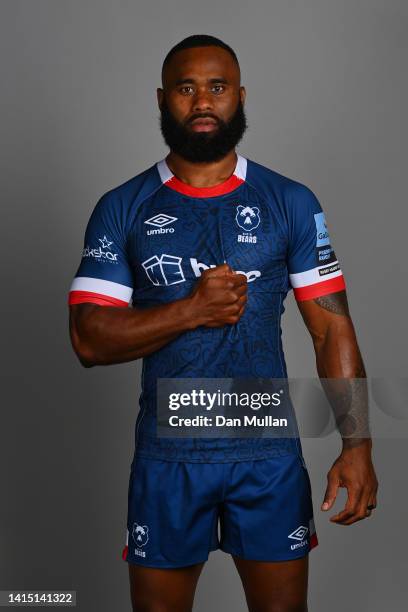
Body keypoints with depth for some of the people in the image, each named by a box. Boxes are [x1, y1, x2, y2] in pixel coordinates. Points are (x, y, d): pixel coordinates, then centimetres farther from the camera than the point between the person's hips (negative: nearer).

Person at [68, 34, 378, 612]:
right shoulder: (122, 209, 0)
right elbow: (89, 339, -6)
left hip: (270, 455, 0)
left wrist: (357, 445, -12)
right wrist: (190, 310, -18)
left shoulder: (291, 203, 0)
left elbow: (333, 330, -2)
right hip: (167, 457, 0)